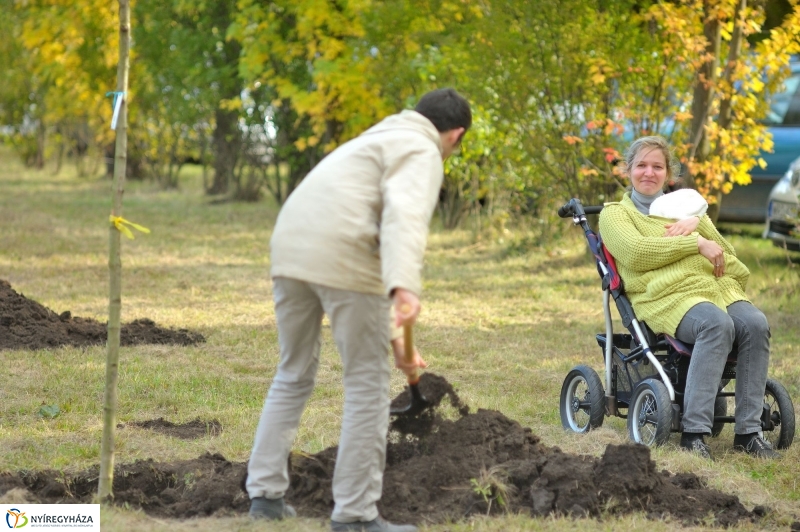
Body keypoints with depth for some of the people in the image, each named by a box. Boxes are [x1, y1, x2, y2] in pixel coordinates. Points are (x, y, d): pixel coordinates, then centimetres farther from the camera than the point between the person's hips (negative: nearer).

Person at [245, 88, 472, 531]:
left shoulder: (383, 142, 32)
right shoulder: (422, 153, 3)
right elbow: (404, 218, -19)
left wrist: (391, 336, 35)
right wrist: (404, 289, -34)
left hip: (290, 249, 8)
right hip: (342, 258, -8)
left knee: (293, 375, 21)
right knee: (366, 385, 1)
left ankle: (265, 493, 20)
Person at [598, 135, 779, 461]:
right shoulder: (615, 214, 18)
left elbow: (725, 257, 22)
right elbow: (635, 253, -6)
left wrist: (697, 223, 3)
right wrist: (696, 244, -7)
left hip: (717, 287, 5)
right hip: (668, 296, -5)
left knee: (755, 324, -28)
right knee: (717, 324, -37)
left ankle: (748, 431, -27)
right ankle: (693, 432, -39)